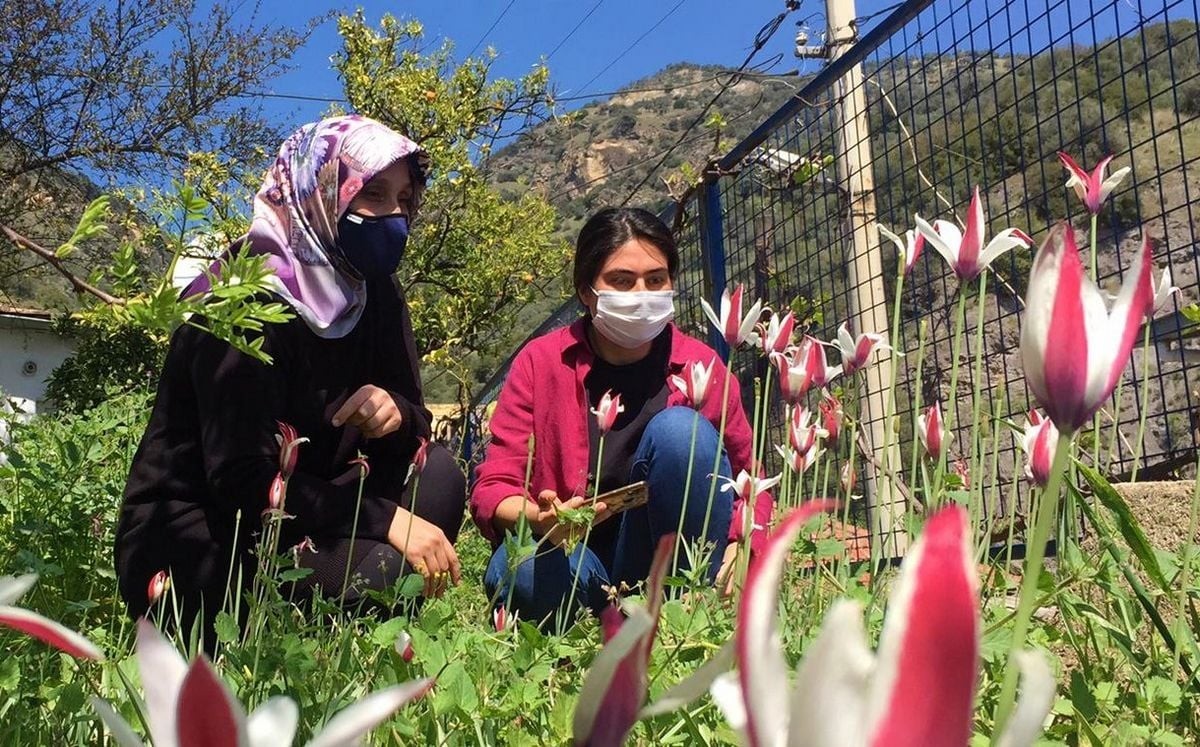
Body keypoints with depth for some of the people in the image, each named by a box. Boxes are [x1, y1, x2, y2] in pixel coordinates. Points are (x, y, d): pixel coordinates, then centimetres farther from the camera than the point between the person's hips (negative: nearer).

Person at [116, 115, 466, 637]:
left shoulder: (373, 295, 4)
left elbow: (415, 421, 4)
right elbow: (244, 481, -25)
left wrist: (396, 414, -20)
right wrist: (387, 520, -29)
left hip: (289, 522, 8)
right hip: (190, 542, -7)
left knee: (438, 475, -10)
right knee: (382, 572, -29)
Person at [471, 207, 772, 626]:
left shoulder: (700, 365, -1)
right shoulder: (541, 363, -3)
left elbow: (749, 478, 8)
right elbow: (492, 488, -6)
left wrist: (741, 548, -13)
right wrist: (541, 519, -30)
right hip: (574, 566, 0)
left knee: (680, 430, -23)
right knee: (517, 572, -35)